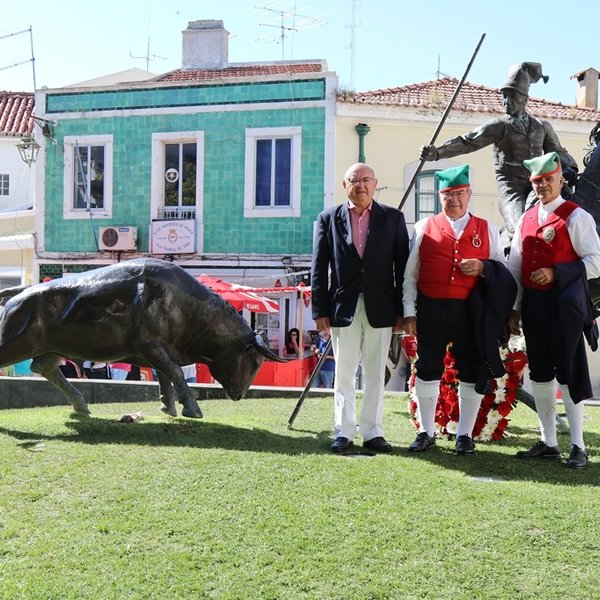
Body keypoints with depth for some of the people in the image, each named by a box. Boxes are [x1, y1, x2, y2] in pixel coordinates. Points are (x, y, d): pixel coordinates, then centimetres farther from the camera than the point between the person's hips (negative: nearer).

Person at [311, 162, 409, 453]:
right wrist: (320, 310, -3)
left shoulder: (393, 218, 5)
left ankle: (372, 432, 15)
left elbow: (402, 265, 3)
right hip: (343, 308, 0)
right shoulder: (328, 218, 5)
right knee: (344, 374, 5)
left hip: (380, 308, 0)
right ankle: (344, 432, 13)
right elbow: (319, 268, 3)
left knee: (375, 373, 7)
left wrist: (402, 309, -1)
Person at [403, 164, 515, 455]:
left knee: (472, 374, 5)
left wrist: (483, 268, -10)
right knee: (427, 371, 5)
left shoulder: (486, 229, 9)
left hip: (472, 312, 0)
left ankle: (465, 435, 19)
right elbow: (410, 274, 6)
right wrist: (409, 313, 0)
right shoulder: (424, 228, 8)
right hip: (431, 311, 0)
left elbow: (503, 270, 12)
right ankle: (426, 432, 20)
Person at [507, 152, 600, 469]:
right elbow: (514, 267, 13)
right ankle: (548, 442, 22)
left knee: (569, 373, -3)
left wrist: (556, 273, -18)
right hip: (533, 305, 6)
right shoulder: (526, 220, 13)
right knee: (539, 373, 11)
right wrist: (513, 308, 9)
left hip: (565, 306, -6)